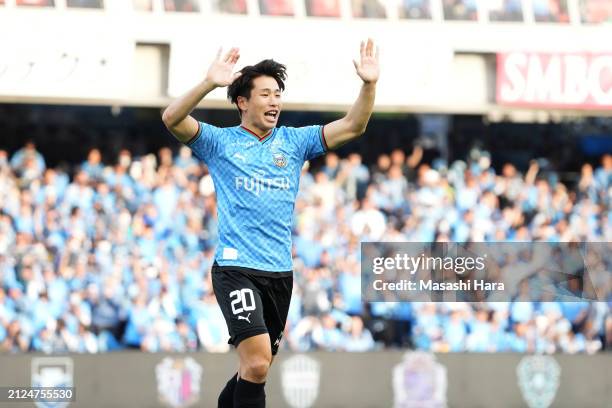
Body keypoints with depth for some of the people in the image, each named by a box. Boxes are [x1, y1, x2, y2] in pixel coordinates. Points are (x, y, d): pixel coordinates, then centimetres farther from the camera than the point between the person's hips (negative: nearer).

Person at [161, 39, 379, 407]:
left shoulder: (294, 141, 11)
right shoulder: (220, 142, 1)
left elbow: (352, 126, 4)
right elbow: (172, 119, -15)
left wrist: (369, 85, -12)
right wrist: (209, 83, -30)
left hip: (281, 272, 5)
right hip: (237, 268, -5)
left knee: (257, 368, 12)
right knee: (257, 362, -20)